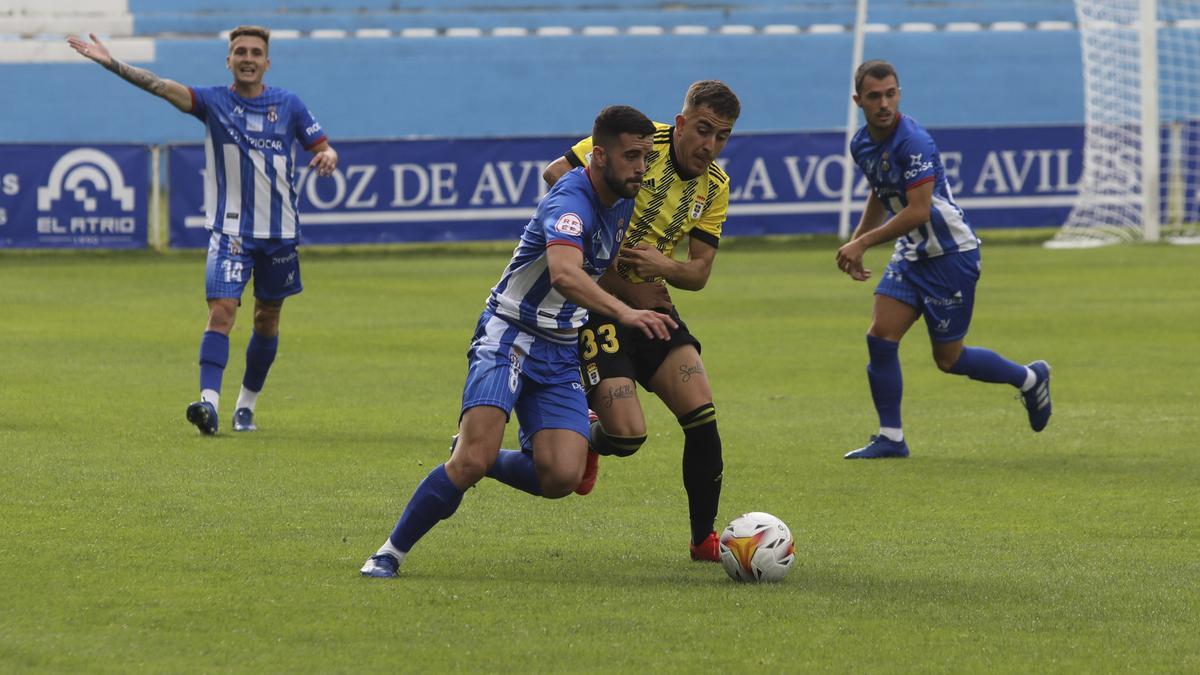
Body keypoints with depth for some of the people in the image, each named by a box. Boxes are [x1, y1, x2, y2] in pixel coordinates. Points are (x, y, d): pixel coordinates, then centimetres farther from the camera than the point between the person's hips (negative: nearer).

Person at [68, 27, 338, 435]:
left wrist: (327, 156, -17)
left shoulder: (288, 105, 3)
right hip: (230, 230, -2)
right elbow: (160, 86, -14)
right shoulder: (213, 102, -2)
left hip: (279, 232, 2)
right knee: (221, 311, -18)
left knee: (267, 321, 11)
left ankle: (246, 406, 26)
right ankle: (209, 401, -28)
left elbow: (322, 148, 8)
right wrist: (112, 64, -27)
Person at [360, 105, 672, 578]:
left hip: (560, 353, 7)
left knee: (561, 478, -12)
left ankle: (481, 461, 19)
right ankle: (390, 553, -5)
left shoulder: (622, 201, 6)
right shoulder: (571, 202, -23)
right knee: (474, 460, -23)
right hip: (508, 339, -7)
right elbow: (563, 273, -44)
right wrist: (624, 312, -55)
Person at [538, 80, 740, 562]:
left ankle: (704, 539, 4)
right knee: (627, 435, -16)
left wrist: (663, 266, -20)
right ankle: (583, 438, 21)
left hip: (648, 302, 6)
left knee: (701, 414, -10)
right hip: (594, 300, -6)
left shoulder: (715, 186, 5)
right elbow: (557, 175, -18)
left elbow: (699, 273, 6)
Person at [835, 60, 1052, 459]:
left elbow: (918, 211, -26)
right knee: (880, 337, -6)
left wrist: (863, 244, -23)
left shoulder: (913, 142, -24)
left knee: (948, 359, 2)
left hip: (950, 254, -7)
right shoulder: (861, 145, 3)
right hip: (912, 254, 7)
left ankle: (1029, 379, 25)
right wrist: (856, 241, 14)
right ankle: (890, 438, 2)